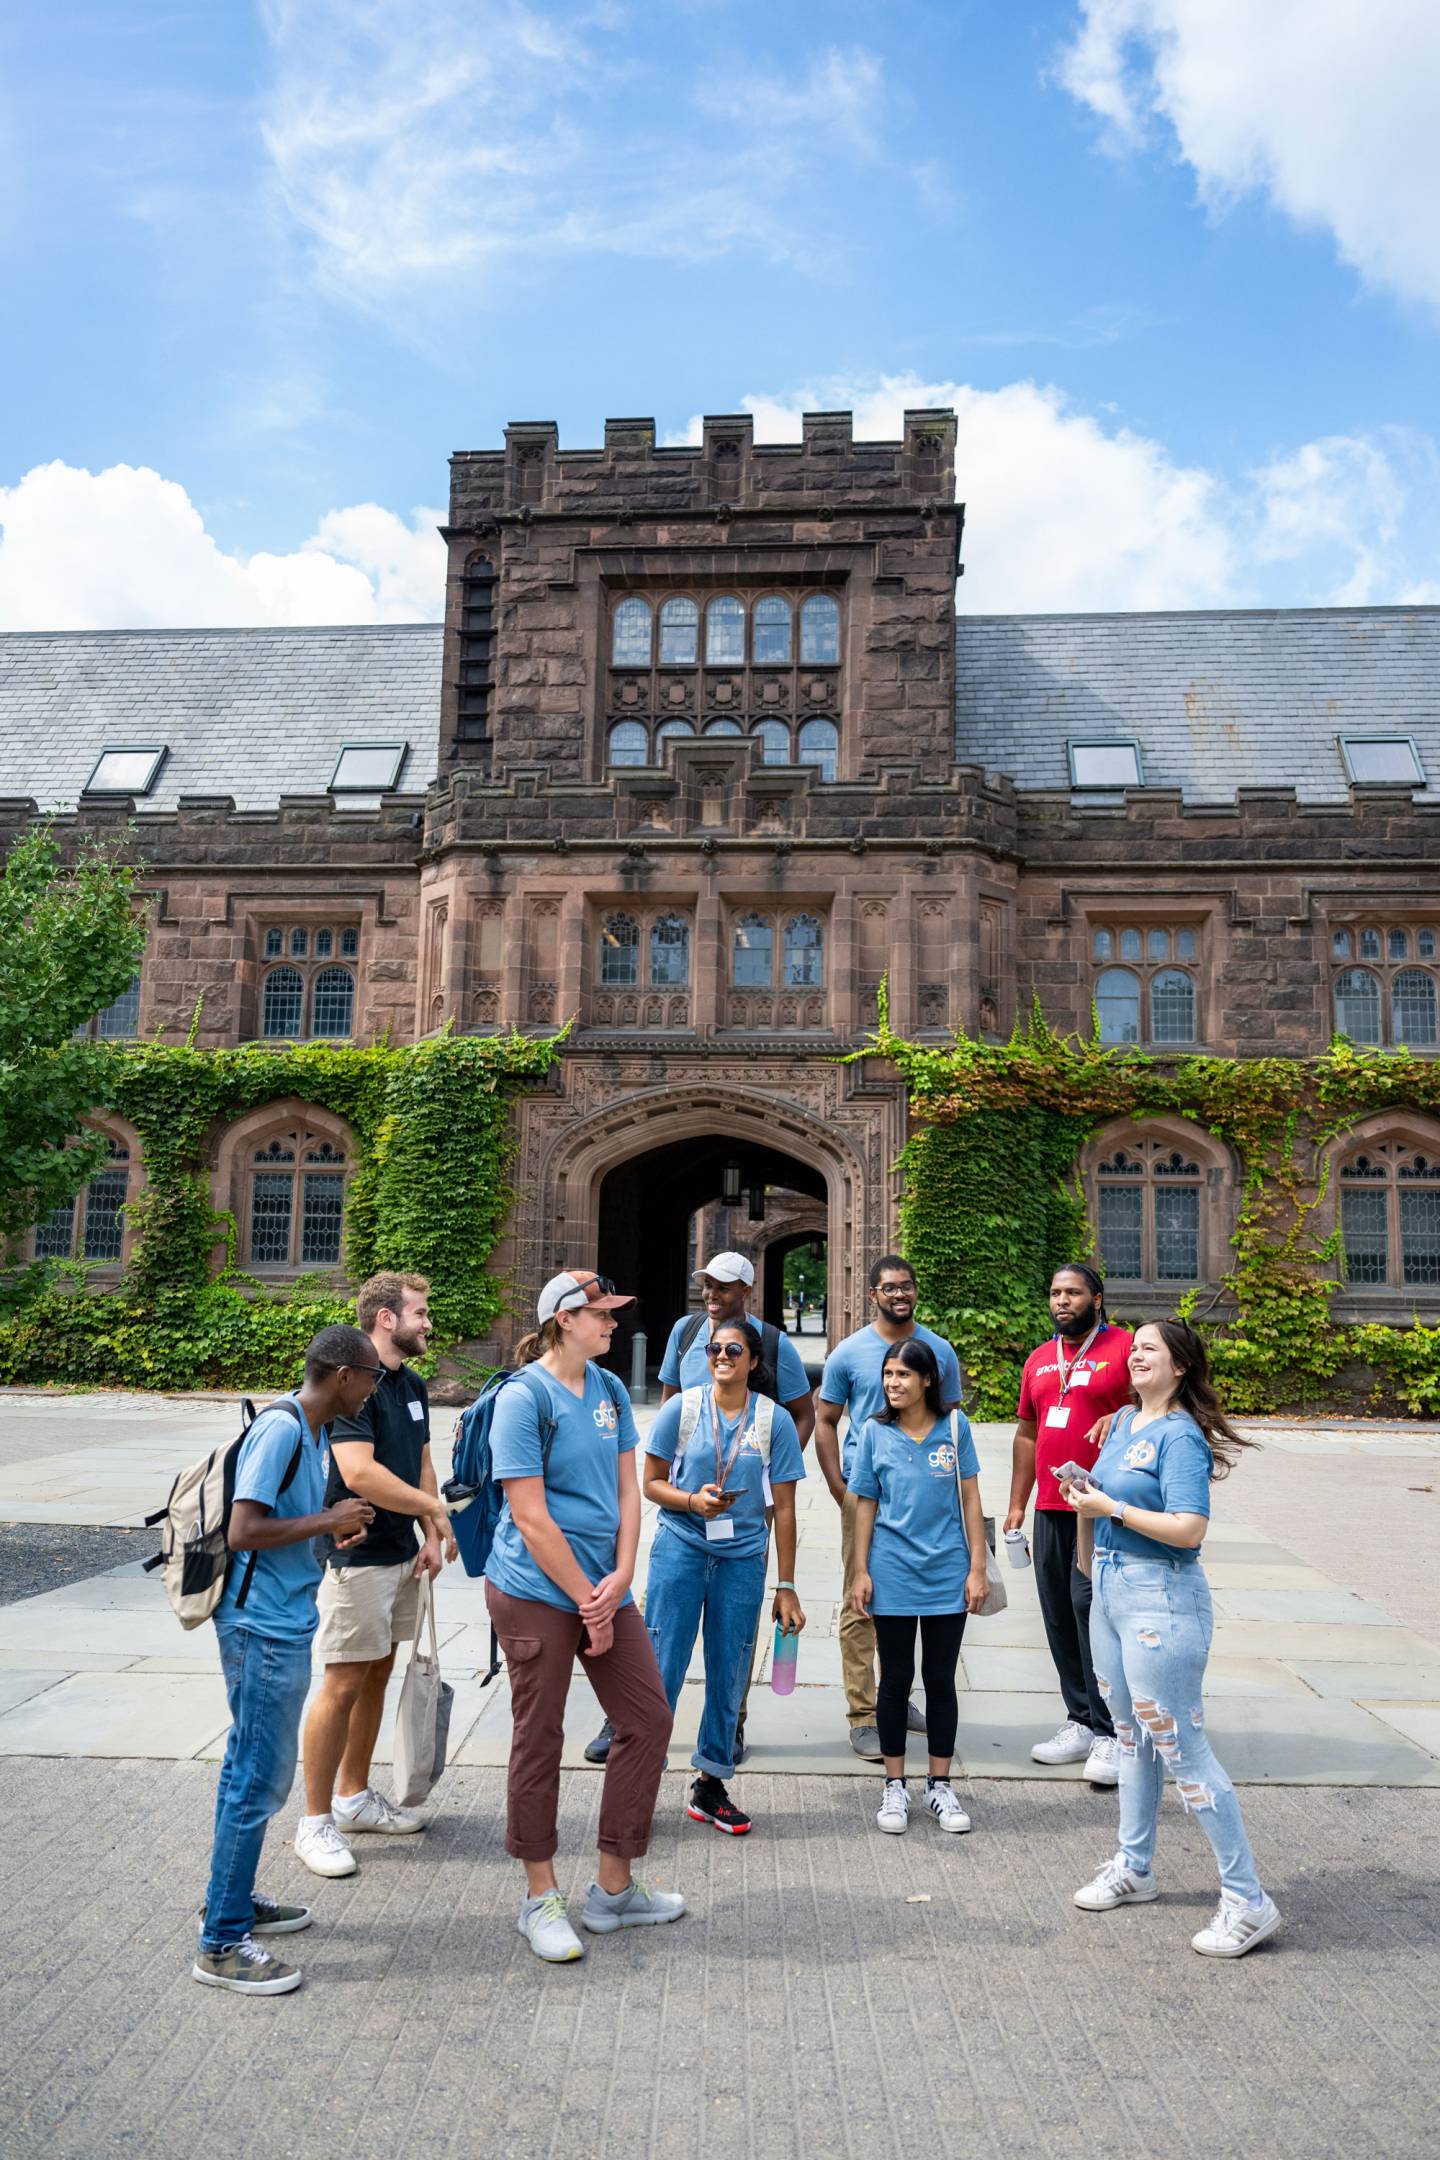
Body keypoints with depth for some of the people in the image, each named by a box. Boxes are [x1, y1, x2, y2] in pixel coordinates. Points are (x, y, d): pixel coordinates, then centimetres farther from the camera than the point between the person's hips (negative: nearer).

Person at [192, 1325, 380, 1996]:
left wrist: (337, 1519, 2)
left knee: (249, 1766, 20)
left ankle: (230, 1899, 35)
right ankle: (221, 1945, 8)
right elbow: (243, 1532, -25)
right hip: (265, 1629, -10)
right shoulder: (280, 1430, -21)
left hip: (280, 1623, 10)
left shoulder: (316, 1430, 9)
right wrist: (328, 1521, -17)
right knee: (261, 1778, -3)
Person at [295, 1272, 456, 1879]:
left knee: (377, 1676, 16)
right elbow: (361, 1473, -28)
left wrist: (430, 1536, 4)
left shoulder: (411, 1386, 10)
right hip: (357, 1557, -9)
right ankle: (315, 1822, 11)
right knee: (344, 1684, -2)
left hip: (401, 1554, 9)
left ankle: (354, 1796, 31)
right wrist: (435, 1510, -17)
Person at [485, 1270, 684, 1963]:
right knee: (539, 1740, 5)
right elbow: (531, 1517, -16)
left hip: (605, 1588, 7)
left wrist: (620, 1579, -5)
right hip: (536, 1591, -7)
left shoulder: (609, 1390, 8)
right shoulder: (524, 1396, -14)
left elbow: (626, 1489, 8)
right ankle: (540, 1900, 23)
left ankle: (613, 1888, 24)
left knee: (647, 1721, 9)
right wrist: (588, 1601, -13)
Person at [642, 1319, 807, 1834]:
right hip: (680, 1549, -1)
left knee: (728, 1675, 9)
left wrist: (786, 1587, 1)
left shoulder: (775, 1420, -2)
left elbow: (784, 1509, 1)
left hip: (742, 1558, 1)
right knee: (662, 1666, -1)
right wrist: (693, 1501, -17)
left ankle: (710, 1785, 24)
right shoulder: (682, 1408, -3)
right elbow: (651, 1483, 3)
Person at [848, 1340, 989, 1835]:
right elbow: (865, 1505, 3)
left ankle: (940, 1786, 23)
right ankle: (894, 1787, 21)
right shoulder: (875, 1432, -2)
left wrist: (977, 1568, -1)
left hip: (947, 1574, 0)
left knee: (940, 1680, 10)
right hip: (892, 1575, 0)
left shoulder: (954, 1426, -3)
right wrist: (861, 1571, 0)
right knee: (895, 1680, 9)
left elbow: (969, 1499, 1)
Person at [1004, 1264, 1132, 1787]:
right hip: (1051, 1508, 7)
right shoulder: (1039, 1360, 16)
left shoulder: (1125, 1348, -4)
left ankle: (1111, 1733, -1)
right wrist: (1016, 1504, 17)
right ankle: (1081, 1722, 21)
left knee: (1092, 1604, -11)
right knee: (1059, 1615, 9)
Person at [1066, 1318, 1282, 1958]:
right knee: (1134, 1737, 20)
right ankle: (1134, 1869, 35)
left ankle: (1247, 1901, 8)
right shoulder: (1123, 1422, 9)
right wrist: (1085, 1494, 2)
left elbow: (1189, 1528, -26)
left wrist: (1111, 1508, -20)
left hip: (1161, 1598, -9)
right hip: (1111, 1590, 9)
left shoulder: (1180, 1435, -17)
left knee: (1180, 1749, -3)